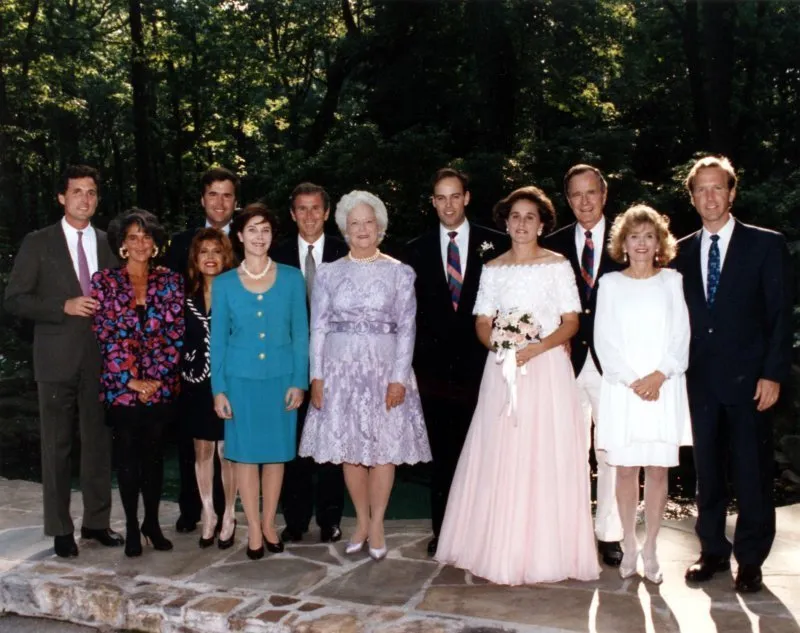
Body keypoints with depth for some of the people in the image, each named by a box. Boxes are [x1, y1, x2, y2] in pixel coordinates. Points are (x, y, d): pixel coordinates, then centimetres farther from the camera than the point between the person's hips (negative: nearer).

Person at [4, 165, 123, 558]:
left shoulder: (107, 243, 9)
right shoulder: (38, 243, -1)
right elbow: (14, 300, -5)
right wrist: (64, 307, -16)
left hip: (100, 358, 3)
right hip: (57, 360, -3)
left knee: (98, 442, 9)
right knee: (57, 446, 4)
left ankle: (96, 521, 22)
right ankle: (60, 529, 16)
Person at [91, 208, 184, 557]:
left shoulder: (170, 281, 3)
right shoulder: (104, 281, -1)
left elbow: (176, 334, 0)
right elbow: (105, 336, -5)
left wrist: (157, 378, -9)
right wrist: (132, 380, -10)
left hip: (162, 384, 1)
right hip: (121, 384, -1)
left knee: (154, 454, 9)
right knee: (127, 456, 5)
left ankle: (152, 522, 23)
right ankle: (132, 526, 18)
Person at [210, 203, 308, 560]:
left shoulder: (291, 279, 1)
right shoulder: (224, 284, 1)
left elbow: (300, 333, 2)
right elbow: (218, 340, 3)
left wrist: (299, 381, -4)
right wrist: (218, 389, -2)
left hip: (281, 377, 1)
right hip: (241, 378, 0)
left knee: (277, 451, 8)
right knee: (245, 452, 5)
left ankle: (269, 523, 23)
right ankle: (253, 527, 17)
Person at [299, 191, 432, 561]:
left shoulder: (399, 273, 2)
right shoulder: (328, 273, 6)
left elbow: (406, 328, -1)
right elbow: (318, 327, 5)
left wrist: (399, 377, -9)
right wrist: (317, 375, -2)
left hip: (384, 368, -1)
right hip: (341, 369, 2)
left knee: (385, 447, 1)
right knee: (348, 447, 6)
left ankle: (377, 524, 15)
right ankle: (361, 521, 21)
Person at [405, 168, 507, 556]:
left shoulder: (495, 244, 3)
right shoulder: (417, 250, 8)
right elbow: (411, 311, 7)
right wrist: (413, 360, 0)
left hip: (480, 364, -1)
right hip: (435, 367, 1)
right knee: (442, 454, 8)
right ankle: (442, 531, 18)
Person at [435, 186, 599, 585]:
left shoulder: (557, 265, 3)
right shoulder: (492, 269, 11)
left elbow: (571, 322, -1)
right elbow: (482, 323, 10)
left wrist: (537, 348, -16)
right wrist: (499, 344, -11)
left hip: (546, 370, -2)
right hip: (502, 371, 3)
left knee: (545, 459, -3)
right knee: (499, 460, 1)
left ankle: (545, 551, 7)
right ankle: (500, 550, 10)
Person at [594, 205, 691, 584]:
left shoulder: (672, 281, 6)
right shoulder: (610, 283, 6)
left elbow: (681, 337, 3)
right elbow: (603, 340, 1)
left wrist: (659, 375, -11)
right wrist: (632, 380, -9)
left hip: (664, 388, 0)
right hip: (621, 389, 0)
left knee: (658, 469, 1)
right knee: (625, 469, 2)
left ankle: (650, 549, 12)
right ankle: (629, 546, 15)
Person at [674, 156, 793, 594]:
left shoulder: (766, 244, -1)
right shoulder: (682, 252, 9)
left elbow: (780, 314, -4)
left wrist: (773, 374, -10)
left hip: (748, 379, -3)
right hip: (701, 380, 3)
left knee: (752, 472, 3)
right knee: (707, 471, 11)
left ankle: (750, 559, 17)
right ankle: (713, 551, 24)